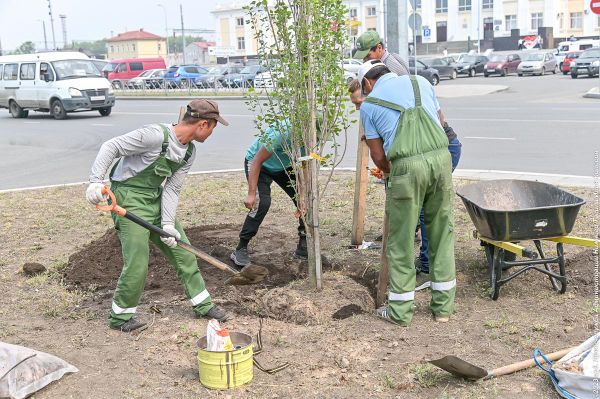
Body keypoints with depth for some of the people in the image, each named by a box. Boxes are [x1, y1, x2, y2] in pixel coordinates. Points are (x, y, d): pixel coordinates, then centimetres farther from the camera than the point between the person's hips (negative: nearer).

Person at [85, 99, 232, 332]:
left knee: (182, 251, 10)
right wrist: (96, 182, -27)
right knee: (137, 264, -11)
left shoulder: (190, 153, 2)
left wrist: (167, 224, -8)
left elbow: (172, 189, 2)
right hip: (129, 198, -8)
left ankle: (203, 305, 24)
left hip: (156, 200, 8)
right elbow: (111, 147, -19)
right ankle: (119, 317, 11)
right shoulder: (155, 135, -23)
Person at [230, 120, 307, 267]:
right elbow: (257, 162, -32)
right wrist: (251, 193, -36)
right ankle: (240, 249, -16)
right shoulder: (281, 134, -39)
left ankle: (304, 248, 9)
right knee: (262, 202, -26)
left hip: (284, 167, 6)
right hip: (257, 163, -6)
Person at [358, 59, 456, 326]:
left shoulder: (369, 105, 12)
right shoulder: (420, 82, 21)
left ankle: (400, 311, 17)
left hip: (407, 165, -3)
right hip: (441, 156, 4)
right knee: (442, 232, 14)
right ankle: (443, 306, 22)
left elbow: (378, 156, 13)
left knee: (401, 239, 8)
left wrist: (390, 172, 33)